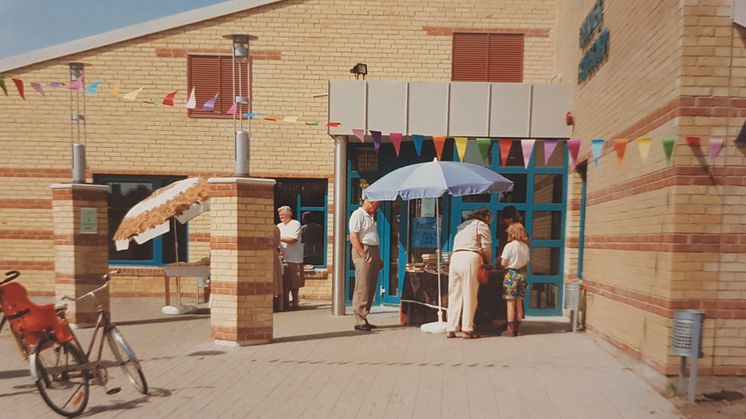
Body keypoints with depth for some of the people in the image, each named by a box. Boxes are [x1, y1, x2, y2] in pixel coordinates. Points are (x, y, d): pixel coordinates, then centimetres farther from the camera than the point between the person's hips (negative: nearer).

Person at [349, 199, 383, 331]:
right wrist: (364, 256, -20)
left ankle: (363, 319, 17)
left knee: (371, 288, 10)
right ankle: (359, 321, -5)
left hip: (373, 252, 10)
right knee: (362, 288, -8)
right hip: (363, 252, -9)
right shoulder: (358, 215, -8)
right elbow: (353, 237, -16)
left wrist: (378, 258, 18)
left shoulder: (370, 216, 22)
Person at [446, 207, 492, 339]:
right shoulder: (481, 224, 9)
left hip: (455, 257, 6)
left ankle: (450, 329, 5)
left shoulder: (461, 226, 30)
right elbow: (486, 247, 1)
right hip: (470, 258, -6)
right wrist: (488, 261, 18)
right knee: (469, 295, -2)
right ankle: (467, 329, -1)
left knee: (454, 295, 6)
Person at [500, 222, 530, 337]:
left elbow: (503, 263, -15)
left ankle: (510, 329, 1)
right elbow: (526, 263, 9)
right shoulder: (525, 246, 6)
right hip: (522, 274, 6)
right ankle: (518, 328, 17)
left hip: (511, 274, -6)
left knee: (510, 302, -1)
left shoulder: (509, 246, -12)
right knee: (519, 302, 11)